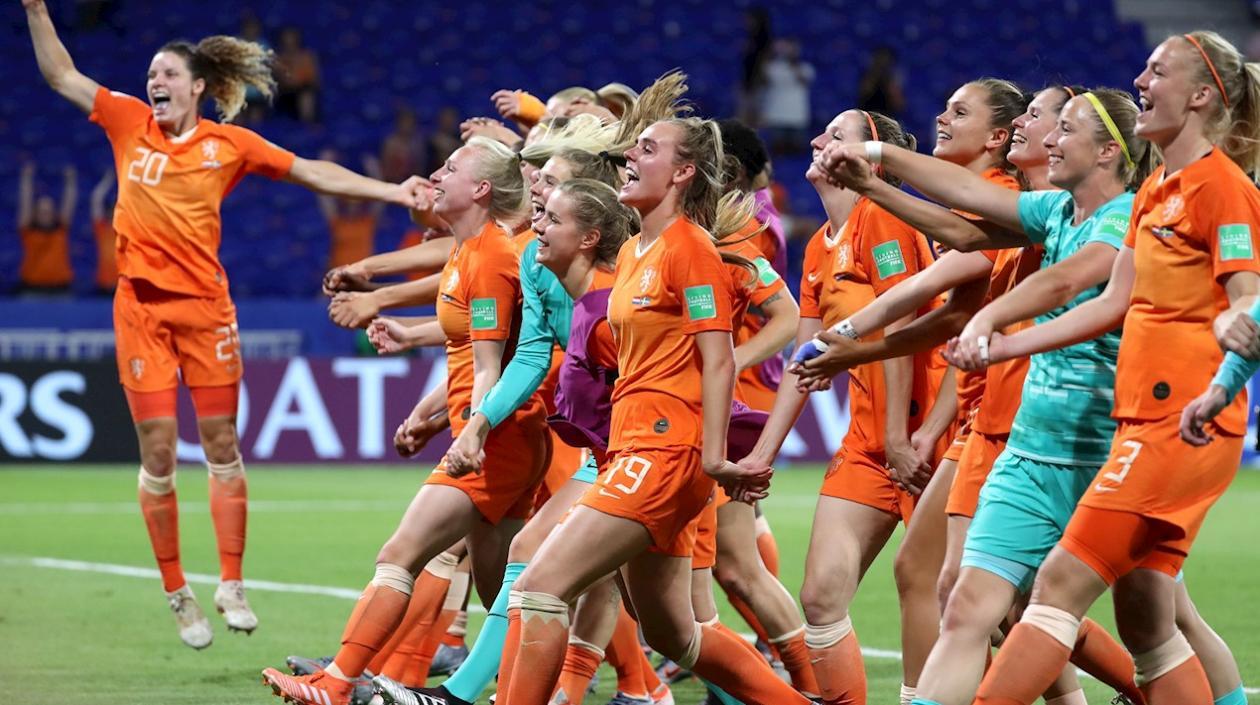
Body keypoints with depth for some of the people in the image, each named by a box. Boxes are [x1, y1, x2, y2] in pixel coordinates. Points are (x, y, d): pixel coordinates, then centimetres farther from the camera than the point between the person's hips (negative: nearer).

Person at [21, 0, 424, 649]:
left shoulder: (228, 143, 4)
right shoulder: (129, 123, 8)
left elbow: (313, 174, 7)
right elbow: (61, 75, 13)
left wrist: (391, 192, 2)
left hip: (205, 304, 0)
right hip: (140, 304, 0)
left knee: (222, 446, 0)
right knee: (157, 453, -1)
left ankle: (230, 587, 7)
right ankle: (176, 592, 9)